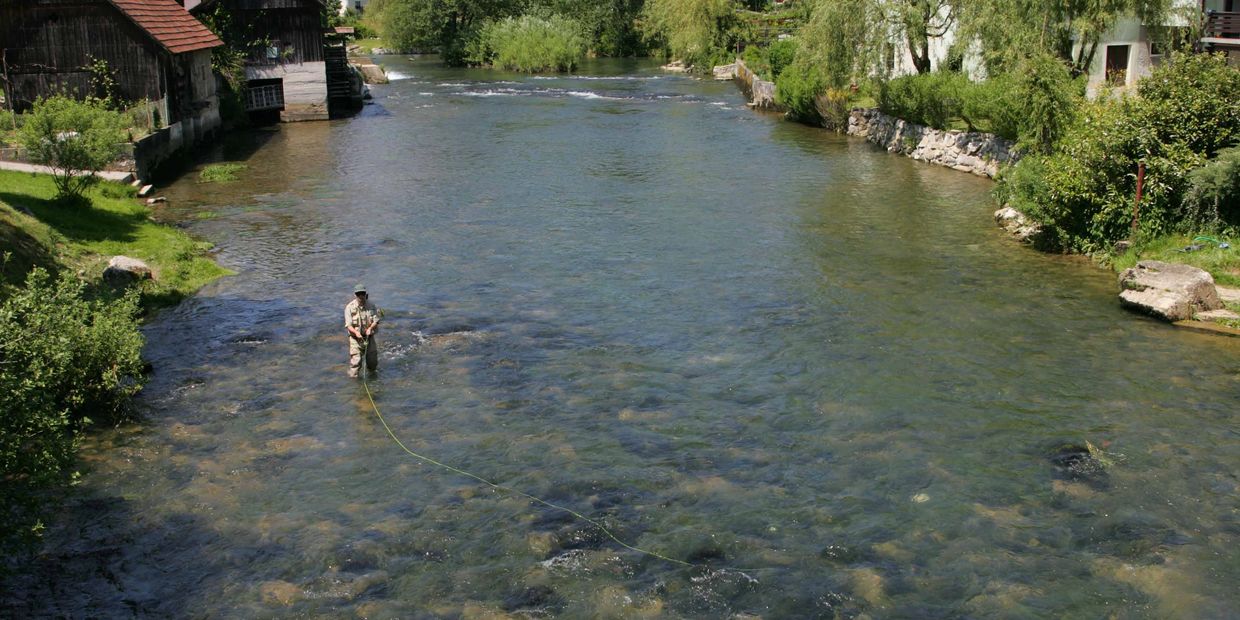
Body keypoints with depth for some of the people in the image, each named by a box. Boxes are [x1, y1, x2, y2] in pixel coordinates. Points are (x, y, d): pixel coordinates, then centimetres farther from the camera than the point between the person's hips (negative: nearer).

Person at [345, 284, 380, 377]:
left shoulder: (371, 305, -3)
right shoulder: (350, 307, -11)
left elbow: (376, 321, -3)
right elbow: (348, 325, -14)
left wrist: (370, 328, -24)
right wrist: (356, 332, -34)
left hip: (369, 337, 3)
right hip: (356, 338, -3)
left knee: (373, 362, 11)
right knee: (356, 362, -10)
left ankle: (371, 373, 40)